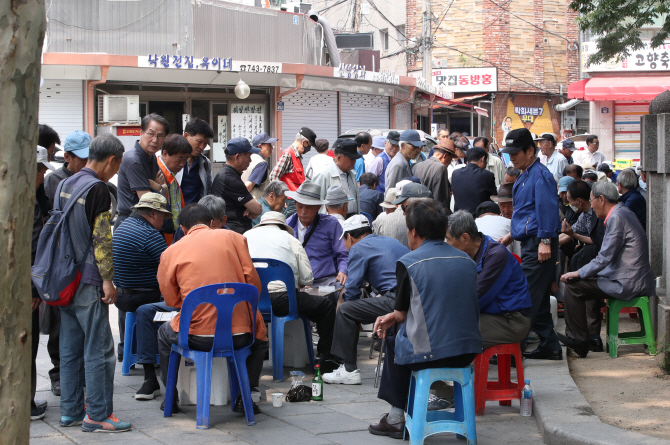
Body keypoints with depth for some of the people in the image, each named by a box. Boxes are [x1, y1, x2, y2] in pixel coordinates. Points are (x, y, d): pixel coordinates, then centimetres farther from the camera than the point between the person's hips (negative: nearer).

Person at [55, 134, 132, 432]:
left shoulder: (66, 184, 13)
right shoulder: (97, 188, -14)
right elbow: (101, 239, -17)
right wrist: (108, 280, -13)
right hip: (88, 282, -9)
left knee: (70, 348, 12)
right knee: (98, 349, -3)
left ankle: (71, 410, 18)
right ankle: (98, 415, 0)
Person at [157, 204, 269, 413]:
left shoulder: (170, 252, 5)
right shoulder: (233, 238, 6)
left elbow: (171, 300, 9)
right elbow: (254, 283, 2)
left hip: (197, 337, 0)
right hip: (240, 336, 0)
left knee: (164, 333, 33)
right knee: (260, 333, 34)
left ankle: (171, 397, 36)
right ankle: (244, 398, 26)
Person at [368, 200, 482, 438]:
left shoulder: (408, 263, -9)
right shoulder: (467, 260, 10)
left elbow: (402, 314, 0)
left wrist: (393, 318, 26)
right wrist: (394, 316, 23)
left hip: (430, 354, -6)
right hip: (468, 351, 6)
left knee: (393, 336, 26)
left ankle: (396, 416, 28)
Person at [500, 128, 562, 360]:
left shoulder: (540, 175, -12)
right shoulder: (525, 176, 19)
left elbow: (547, 209, -20)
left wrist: (545, 241, -24)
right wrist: (513, 234, 26)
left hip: (538, 245, -10)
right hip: (529, 243, 10)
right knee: (538, 298, 13)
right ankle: (549, 346, 18)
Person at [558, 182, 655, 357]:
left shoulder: (616, 218, -16)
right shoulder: (624, 213, 16)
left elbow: (605, 258, -18)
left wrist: (577, 274, -9)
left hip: (627, 283, -11)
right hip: (636, 280, 11)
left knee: (573, 287, -9)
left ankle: (577, 340, -2)